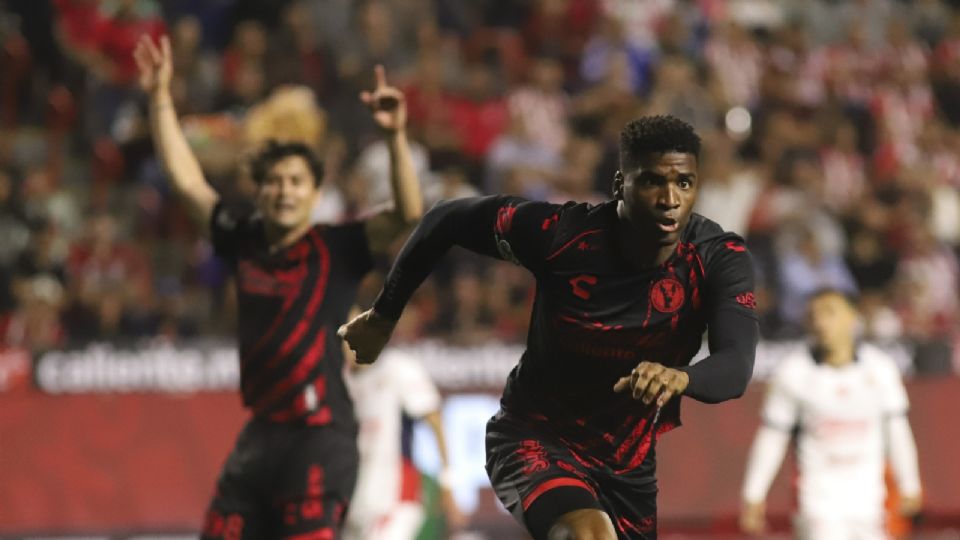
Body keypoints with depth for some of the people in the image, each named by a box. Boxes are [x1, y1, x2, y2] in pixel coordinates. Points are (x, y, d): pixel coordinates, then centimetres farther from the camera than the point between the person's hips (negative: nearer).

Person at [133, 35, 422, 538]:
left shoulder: (337, 248, -6)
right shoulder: (245, 241, 7)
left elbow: (407, 215, -20)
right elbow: (186, 179, 14)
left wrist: (396, 137, -32)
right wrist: (161, 98, 11)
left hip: (320, 436, -6)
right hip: (261, 434, 6)